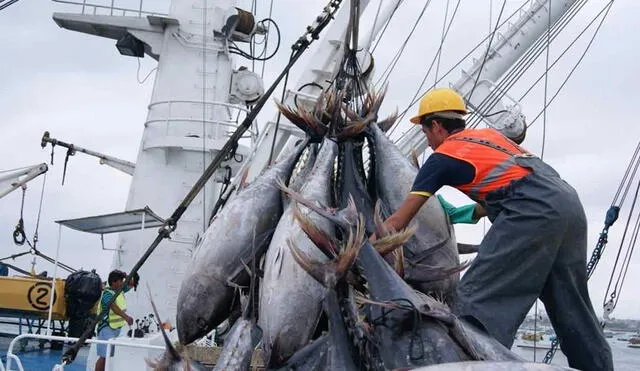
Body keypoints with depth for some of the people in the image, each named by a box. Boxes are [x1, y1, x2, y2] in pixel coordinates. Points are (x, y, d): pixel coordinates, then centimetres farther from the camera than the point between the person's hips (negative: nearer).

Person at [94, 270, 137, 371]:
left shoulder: (120, 290, 7)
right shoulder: (107, 294, -19)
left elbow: (131, 284, 19)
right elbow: (114, 307, -36)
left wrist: (128, 276, -4)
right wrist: (126, 317, -51)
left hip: (117, 328, 9)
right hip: (107, 328, -9)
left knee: (109, 355, 15)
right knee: (104, 356, -9)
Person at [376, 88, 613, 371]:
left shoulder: (443, 157, 9)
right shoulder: (489, 134, 28)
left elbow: (398, 221, 9)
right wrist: (469, 213, 37)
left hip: (534, 212, -8)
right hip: (570, 201, 8)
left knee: (476, 299, -11)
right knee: (572, 308, 16)